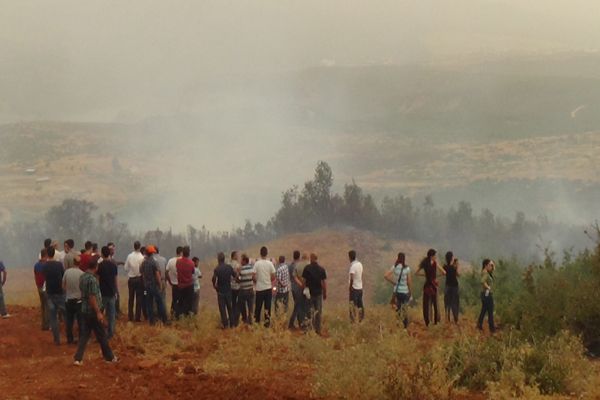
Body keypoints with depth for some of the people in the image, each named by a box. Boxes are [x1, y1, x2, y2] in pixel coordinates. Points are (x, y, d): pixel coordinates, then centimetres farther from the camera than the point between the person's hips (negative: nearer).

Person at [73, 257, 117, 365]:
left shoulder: (82, 277, 6)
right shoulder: (92, 279, -20)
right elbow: (92, 297, -23)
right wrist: (98, 313, -20)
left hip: (84, 311, 8)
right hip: (93, 312, -8)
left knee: (84, 335, 9)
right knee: (101, 336, 6)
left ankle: (78, 358, 1)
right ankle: (109, 357, 17)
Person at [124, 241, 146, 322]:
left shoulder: (129, 256, -6)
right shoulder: (142, 257, -15)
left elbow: (126, 268, -1)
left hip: (131, 279, 3)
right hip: (139, 279, -3)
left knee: (131, 298, 12)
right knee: (139, 298, 3)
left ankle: (130, 316, 16)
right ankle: (138, 317, 2)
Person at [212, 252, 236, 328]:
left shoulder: (217, 269, -16)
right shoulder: (229, 267, -4)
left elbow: (214, 279, -27)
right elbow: (235, 276, 5)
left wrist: (214, 285, -8)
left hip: (220, 291, -4)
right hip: (228, 290, 4)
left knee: (222, 308, 3)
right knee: (230, 307, 15)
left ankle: (225, 324, 3)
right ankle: (231, 323, 19)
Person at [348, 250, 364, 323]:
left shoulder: (353, 266, -18)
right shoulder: (360, 264, 6)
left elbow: (352, 278, -23)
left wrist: (350, 286, -13)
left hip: (354, 288, -8)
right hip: (360, 287, 8)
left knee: (353, 304, -3)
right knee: (360, 304, 13)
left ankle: (353, 319, -4)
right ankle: (361, 318, 18)